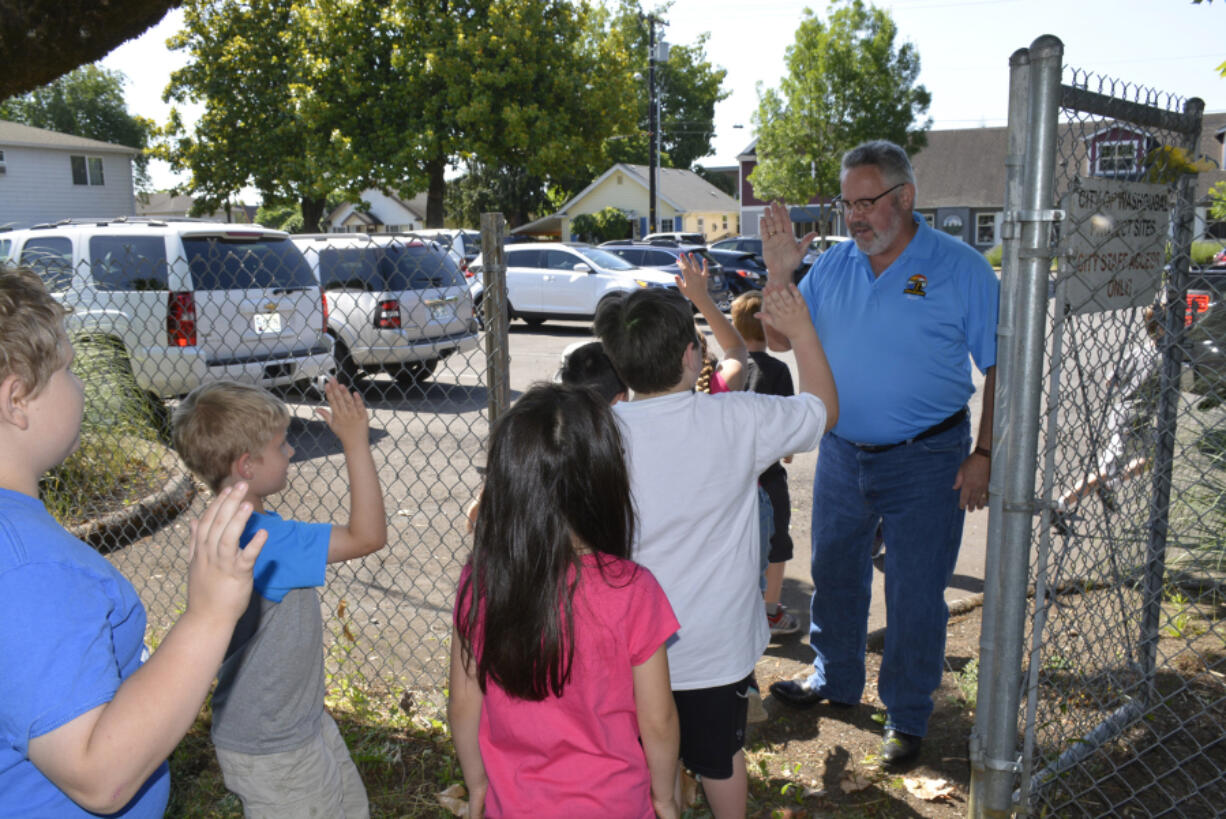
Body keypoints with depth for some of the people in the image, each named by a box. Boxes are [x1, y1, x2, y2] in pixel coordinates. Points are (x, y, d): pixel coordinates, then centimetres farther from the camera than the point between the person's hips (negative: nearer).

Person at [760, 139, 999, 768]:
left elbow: (1000, 367, -6)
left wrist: (982, 453, -11)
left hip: (925, 459, -4)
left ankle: (907, 716, 26)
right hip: (842, 453, 4)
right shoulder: (832, 265, 2)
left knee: (915, 593, 6)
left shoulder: (961, 268, -9)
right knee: (834, 573, 18)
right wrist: (779, 272, -10)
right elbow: (780, 340, 4)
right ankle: (834, 678, 41)